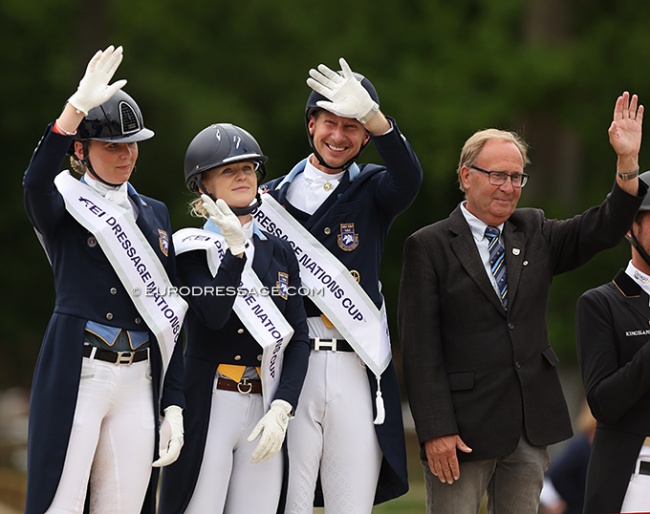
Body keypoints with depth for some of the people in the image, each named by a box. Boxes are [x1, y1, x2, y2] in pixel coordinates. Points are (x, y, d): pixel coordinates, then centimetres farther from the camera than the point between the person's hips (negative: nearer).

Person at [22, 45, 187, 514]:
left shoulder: (154, 215, 17)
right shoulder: (65, 206, 2)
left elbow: (169, 315, 15)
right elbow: (36, 182, -24)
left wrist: (174, 405, 8)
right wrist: (77, 109, -35)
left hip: (139, 384, 5)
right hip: (75, 378, -5)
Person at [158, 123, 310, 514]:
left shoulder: (279, 253, 12)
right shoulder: (192, 249, 0)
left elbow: (299, 338, 6)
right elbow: (213, 315, -16)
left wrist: (281, 411, -6)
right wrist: (236, 250, -19)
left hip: (266, 413, 4)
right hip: (207, 409, -4)